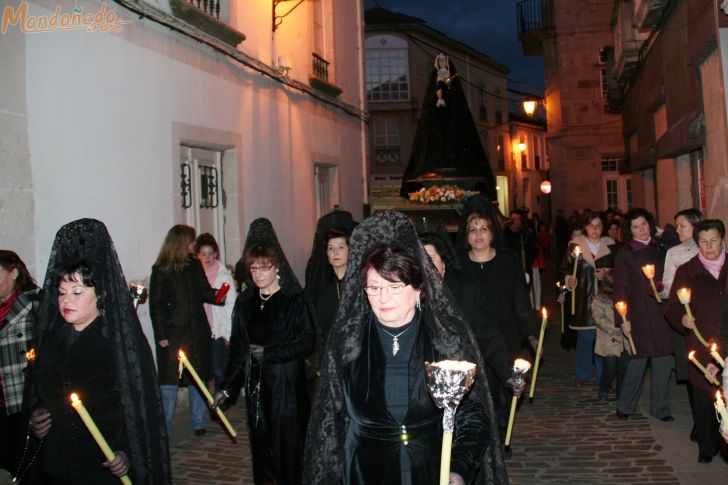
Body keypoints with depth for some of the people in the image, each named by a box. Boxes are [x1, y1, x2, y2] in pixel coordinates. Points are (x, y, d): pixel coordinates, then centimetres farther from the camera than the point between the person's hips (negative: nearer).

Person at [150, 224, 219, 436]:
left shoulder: (194, 264, 8)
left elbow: (205, 292, 11)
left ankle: (199, 422, 20)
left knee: (198, 378, 10)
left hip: (197, 331, 4)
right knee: (169, 380, 2)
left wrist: (217, 295, -12)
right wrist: (161, 335, -10)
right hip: (172, 333, -4)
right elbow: (156, 305, -6)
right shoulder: (161, 270, -6)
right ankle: (165, 427, 13)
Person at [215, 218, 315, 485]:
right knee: (261, 444, 8)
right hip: (256, 385, 4)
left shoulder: (295, 300, -6)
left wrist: (268, 352, -16)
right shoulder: (244, 302, 8)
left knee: (288, 445, 0)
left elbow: (307, 342, -10)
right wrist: (227, 387, 4)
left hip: (287, 385, -4)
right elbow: (237, 347, 9)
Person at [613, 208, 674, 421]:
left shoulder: (661, 248, 11)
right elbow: (621, 288, -3)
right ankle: (625, 406, 14)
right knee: (638, 361, -2)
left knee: (663, 360, 5)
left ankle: (660, 408, 19)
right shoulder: (625, 254, 0)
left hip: (663, 313, 4)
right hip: (640, 314, -4)